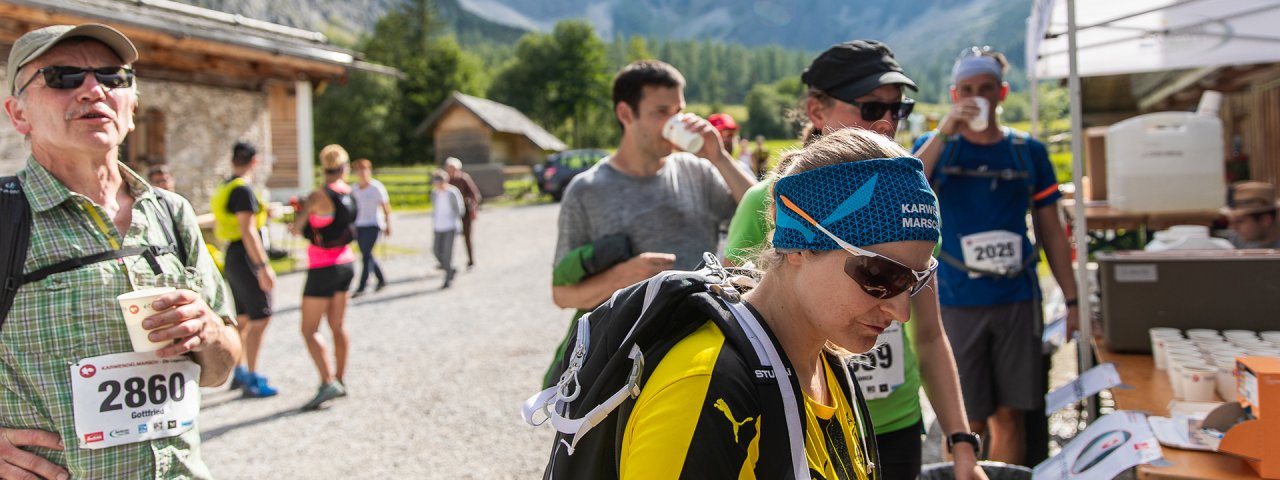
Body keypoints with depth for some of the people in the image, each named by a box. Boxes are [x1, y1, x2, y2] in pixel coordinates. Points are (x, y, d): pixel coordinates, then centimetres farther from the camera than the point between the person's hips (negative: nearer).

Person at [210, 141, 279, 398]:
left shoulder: (224, 189, 14)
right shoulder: (243, 189, -15)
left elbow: (217, 229, 22)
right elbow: (247, 231, -22)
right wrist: (263, 266, -23)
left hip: (231, 258, 10)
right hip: (246, 258, -10)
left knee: (243, 318, 18)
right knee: (260, 319, -5)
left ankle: (239, 372, 27)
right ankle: (251, 379, -3)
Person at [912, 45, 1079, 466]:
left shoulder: (1028, 152, 8)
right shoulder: (935, 147, 3)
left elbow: (1051, 231, 11)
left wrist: (1072, 300, 7)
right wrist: (945, 131, -21)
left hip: (1018, 301, 2)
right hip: (956, 303, -2)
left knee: (1009, 417, 8)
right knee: (967, 423, 1)